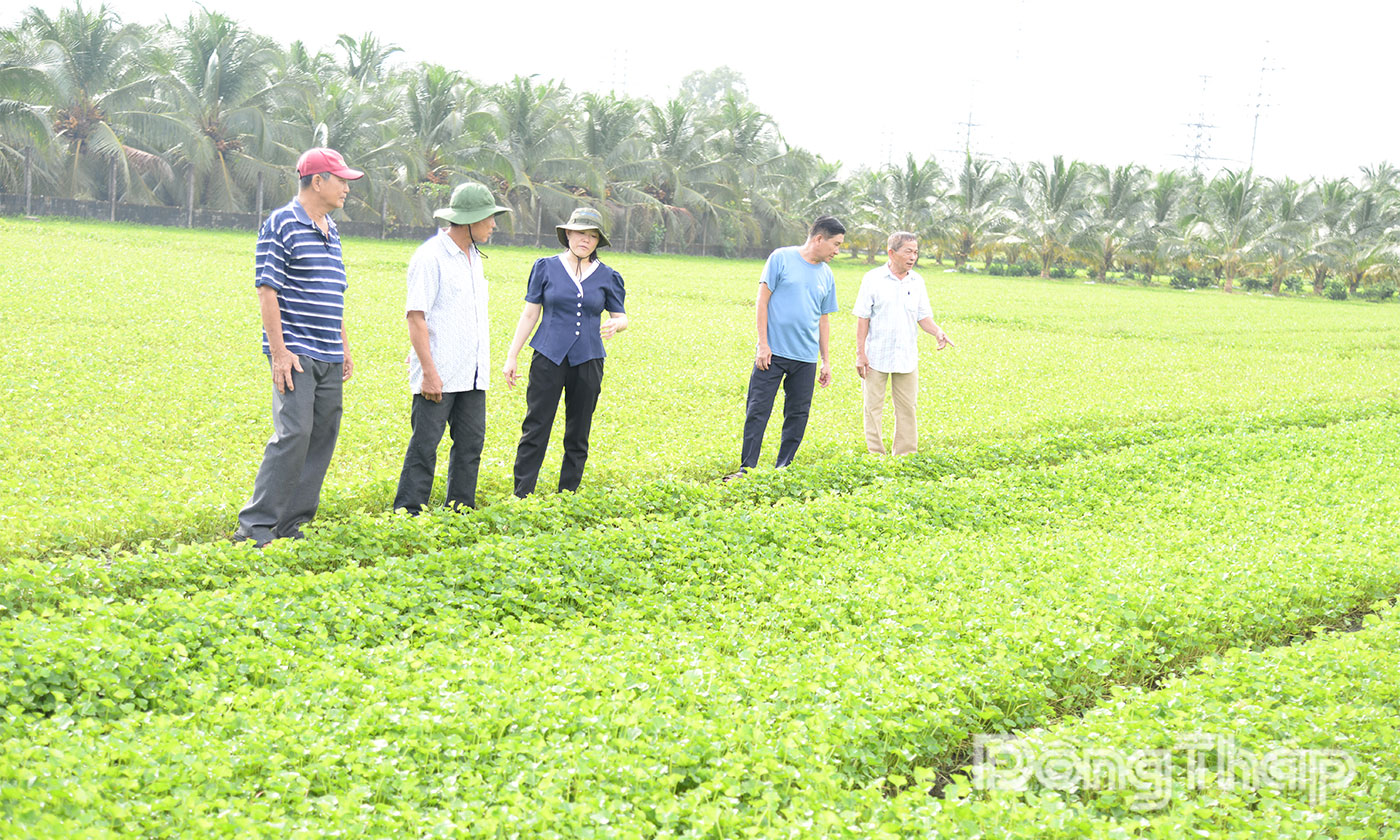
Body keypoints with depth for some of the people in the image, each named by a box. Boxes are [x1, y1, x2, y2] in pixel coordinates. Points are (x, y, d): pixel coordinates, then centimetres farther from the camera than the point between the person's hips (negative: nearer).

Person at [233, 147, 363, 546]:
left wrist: (345, 347, 20)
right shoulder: (282, 224, -7)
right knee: (293, 433, -15)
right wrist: (278, 352, -17)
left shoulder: (331, 230, 18)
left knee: (322, 437, 5)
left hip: (329, 358, 8)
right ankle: (255, 526, -10)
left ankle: (291, 525, 11)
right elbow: (267, 289, -11)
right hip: (296, 353, -8)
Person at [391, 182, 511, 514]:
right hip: (438, 375, -8)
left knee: (471, 442, 8)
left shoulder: (474, 256, 16)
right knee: (425, 446, -6)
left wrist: (483, 366, 18)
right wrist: (429, 372, -18)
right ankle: (407, 513, -1)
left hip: (471, 374, 8)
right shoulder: (431, 256, -10)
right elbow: (416, 316, -14)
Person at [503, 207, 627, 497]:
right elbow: (529, 315, 7)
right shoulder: (546, 267, 3)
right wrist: (511, 357, 4)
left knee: (577, 436, 7)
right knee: (535, 429, -5)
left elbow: (621, 317, 12)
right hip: (549, 358, -2)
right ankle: (521, 497, -3)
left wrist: (615, 325, -13)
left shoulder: (607, 277, 6)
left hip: (588, 363, 2)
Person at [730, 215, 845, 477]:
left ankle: (784, 469, 15)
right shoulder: (782, 258, -2)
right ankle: (747, 468, 1)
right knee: (758, 411, -5)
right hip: (773, 352, -5)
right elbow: (762, 300, -3)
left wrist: (826, 361, 17)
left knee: (798, 415, 5)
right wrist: (763, 344, -9)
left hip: (806, 357, 5)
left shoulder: (827, 275, 13)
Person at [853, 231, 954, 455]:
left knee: (907, 407, 6)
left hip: (907, 357, 3)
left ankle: (906, 455, 14)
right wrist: (860, 353, -7)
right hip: (877, 355, -3)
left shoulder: (917, 281, 6)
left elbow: (923, 316, 9)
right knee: (873, 407, 1)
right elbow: (863, 318, -3)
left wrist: (937, 332, -12)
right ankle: (876, 455, 8)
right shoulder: (873, 279, -4)